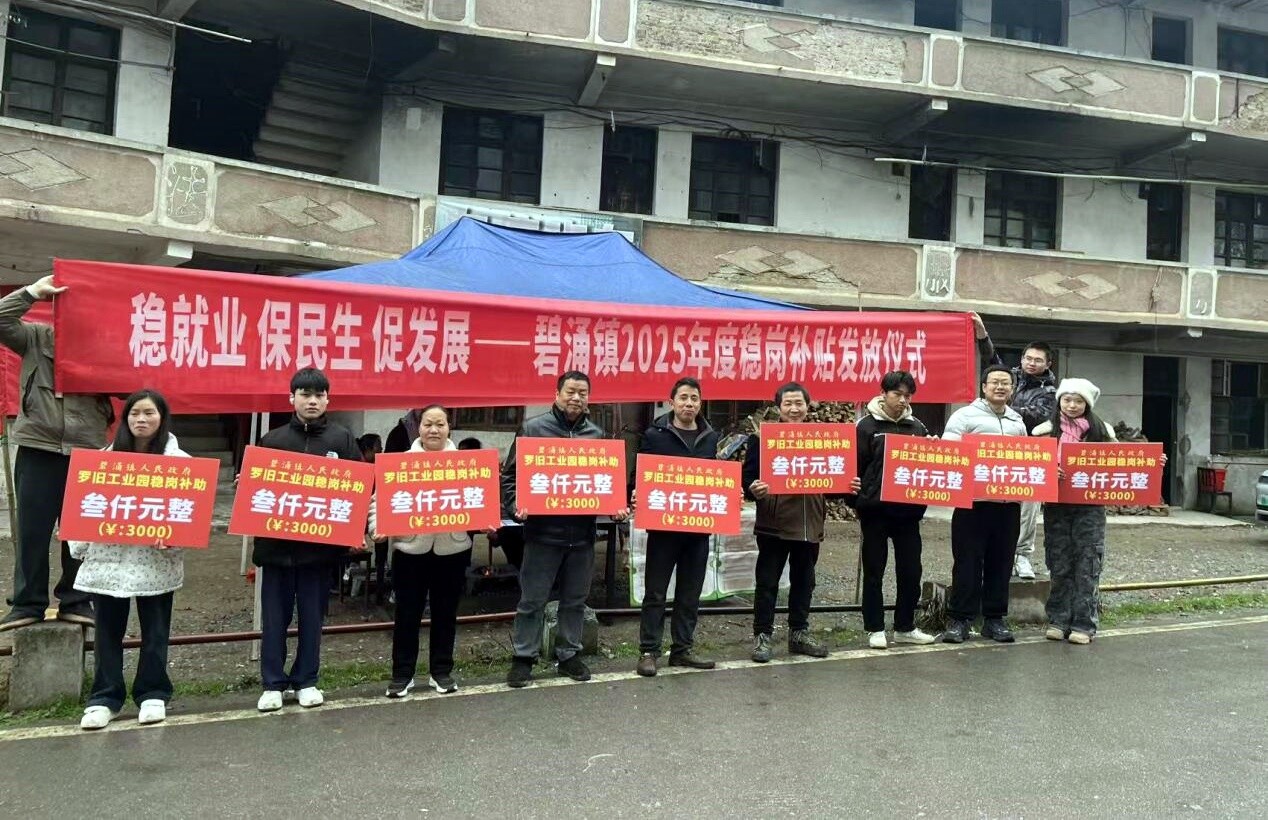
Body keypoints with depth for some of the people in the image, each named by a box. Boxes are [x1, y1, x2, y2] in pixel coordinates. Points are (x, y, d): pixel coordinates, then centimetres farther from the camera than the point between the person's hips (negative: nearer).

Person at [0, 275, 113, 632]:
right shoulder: (35, 338, 6)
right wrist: (33, 292, -10)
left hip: (86, 453, 0)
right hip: (38, 451, 0)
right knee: (32, 530, 5)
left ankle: (76, 601, 18)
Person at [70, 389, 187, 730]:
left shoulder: (178, 460, -2)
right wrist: (79, 546, 5)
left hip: (155, 560, -3)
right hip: (107, 558, 3)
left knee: (154, 631, 8)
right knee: (107, 631, 8)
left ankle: (152, 695, 19)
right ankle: (104, 698, 17)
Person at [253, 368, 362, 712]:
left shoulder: (342, 439, 1)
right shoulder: (273, 439, 4)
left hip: (321, 541, 0)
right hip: (277, 541, 1)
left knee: (312, 614, 9)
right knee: (275, 615, 6)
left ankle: (306, 681, 22)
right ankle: (273, 684, 16)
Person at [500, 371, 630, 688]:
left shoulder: (597, 434, 9)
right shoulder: (533, 428, -3)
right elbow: (510, 474, -2)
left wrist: (616, 506, -2)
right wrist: (516, 505, -17)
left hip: (582, 533, 4)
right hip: (542, 531, -4)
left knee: (575, 600, 14)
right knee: (533, 600, 4)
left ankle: (569, 654, 27)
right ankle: (524, 657, 17)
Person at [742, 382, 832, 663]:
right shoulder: (763, 437, -4)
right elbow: (748, 477, -7)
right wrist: (754, 489, -28)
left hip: (810, 524, 4)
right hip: (773, 524, -4)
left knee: (804, 581, 15)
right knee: (767, 582, 3)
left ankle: (799, 632, 27)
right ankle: (762, 635, 12)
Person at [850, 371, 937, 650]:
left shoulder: (916, 426, 10)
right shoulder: (867, 426, -1)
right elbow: (856, 466, -4)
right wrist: (858, 500, -15)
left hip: (908, 510, 4)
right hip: (875, 510, -4)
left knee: (910, 570, 8)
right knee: (874, 571, 4)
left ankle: (905, 627, 21)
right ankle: (875, 629, 13)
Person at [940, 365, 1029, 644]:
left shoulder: (1018, 422, 18)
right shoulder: (965, 415, -1)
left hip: (1008, 502, 5)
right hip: (974, 501, -5)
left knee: (1001, 562, 9)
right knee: (967, 561, -1)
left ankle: (994, 619, 19)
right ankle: (960, 619, 6)